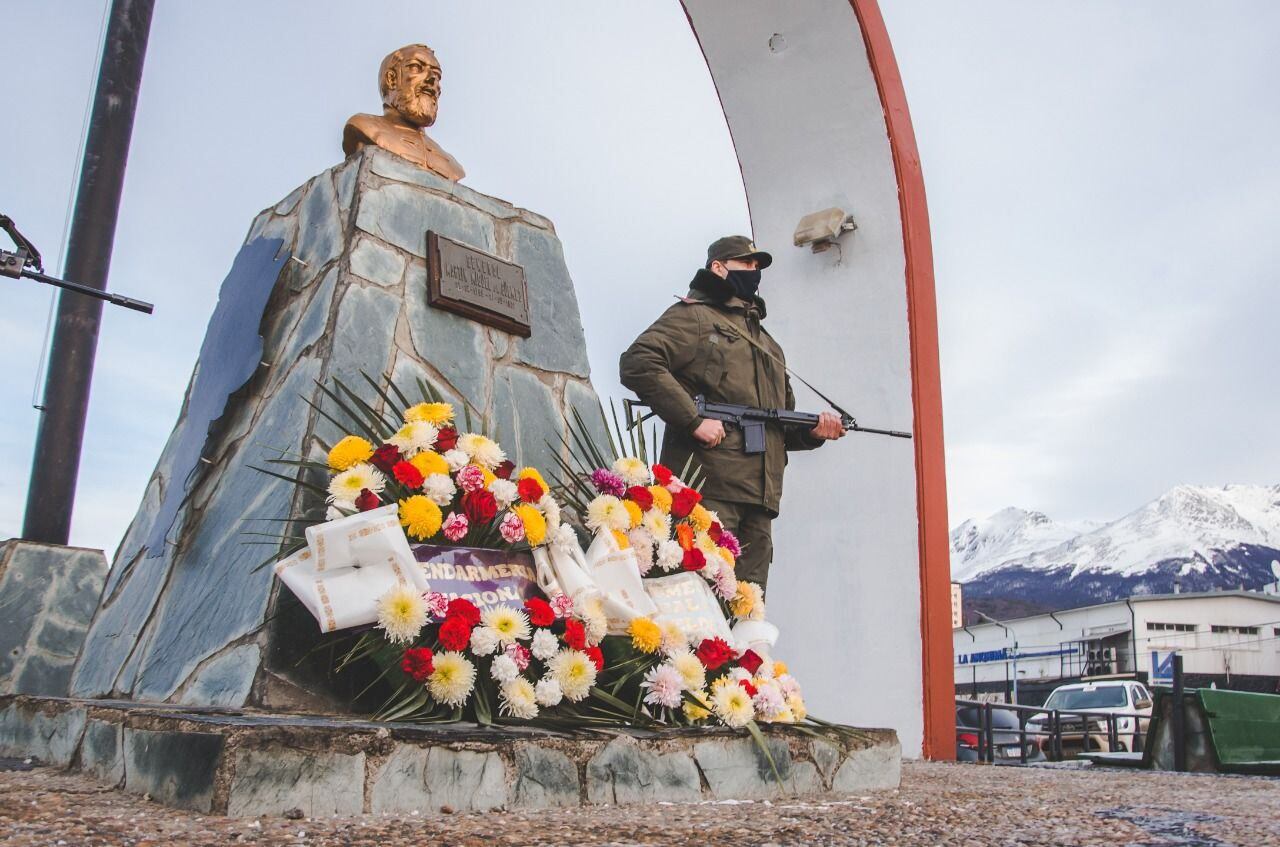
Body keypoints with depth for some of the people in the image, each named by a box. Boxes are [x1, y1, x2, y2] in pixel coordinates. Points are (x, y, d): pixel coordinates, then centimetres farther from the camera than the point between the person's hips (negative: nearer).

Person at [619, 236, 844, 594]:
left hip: (760, 495, 8)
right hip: (710, 487, -8)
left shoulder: (767, 343, 31)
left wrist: (812, 431, 10)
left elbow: (784, 422, 33)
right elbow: (638, 362, -11)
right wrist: (694, 420, -17)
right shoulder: (694, 316, 6)